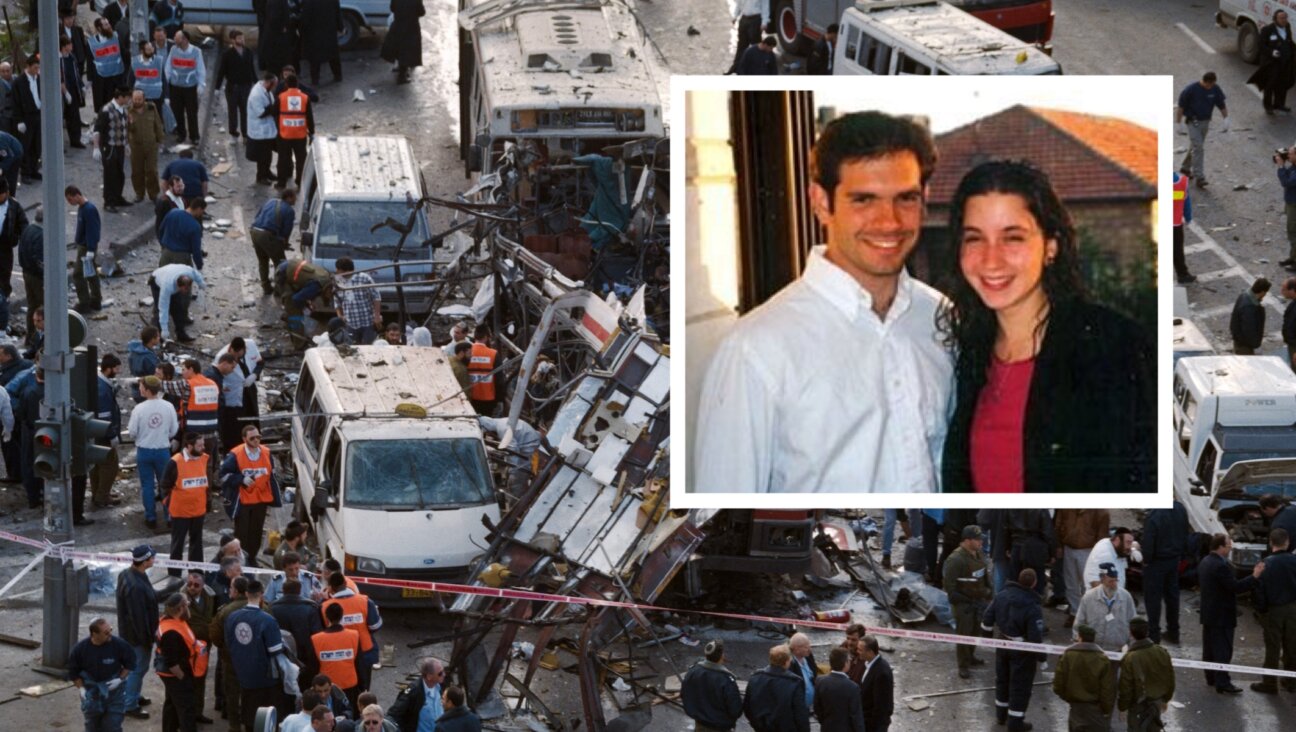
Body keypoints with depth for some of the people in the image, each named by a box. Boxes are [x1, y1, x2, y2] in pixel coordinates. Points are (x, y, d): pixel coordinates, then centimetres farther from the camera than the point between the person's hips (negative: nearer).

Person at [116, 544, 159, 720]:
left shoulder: (126, 574, -1)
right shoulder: (136, 587, -34)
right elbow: (139, 617, -28)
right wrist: (147, 639, -18)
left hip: (129, 631, 10)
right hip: (138, 635, -10)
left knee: (137, 666, 25)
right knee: (138, 668, 4)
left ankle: (133, 696, 42)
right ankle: (130, 705, 15)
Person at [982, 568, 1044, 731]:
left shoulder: (1001, 596, -8)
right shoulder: (1032, 607, -26)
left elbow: (986, 623, 1)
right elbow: (1036, 637, -24)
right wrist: (1041, 656, -11)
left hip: (1002, 645, 6)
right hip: (1022, 651, -6)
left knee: (1002, 679, 23)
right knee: (1020, 684, 8)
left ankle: (1001, 713, 39)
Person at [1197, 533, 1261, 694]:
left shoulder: (1204, 562, 6)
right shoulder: (1221, 566, -24)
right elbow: (1235, 587, -26)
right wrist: (1254, 577, -20)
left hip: (1208, 613, 10)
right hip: (1222, 615, -10)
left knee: (1209, 647, 17)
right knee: (1223, 650, -6)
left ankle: (1211, 677, 27)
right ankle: (1222, 683, -5)